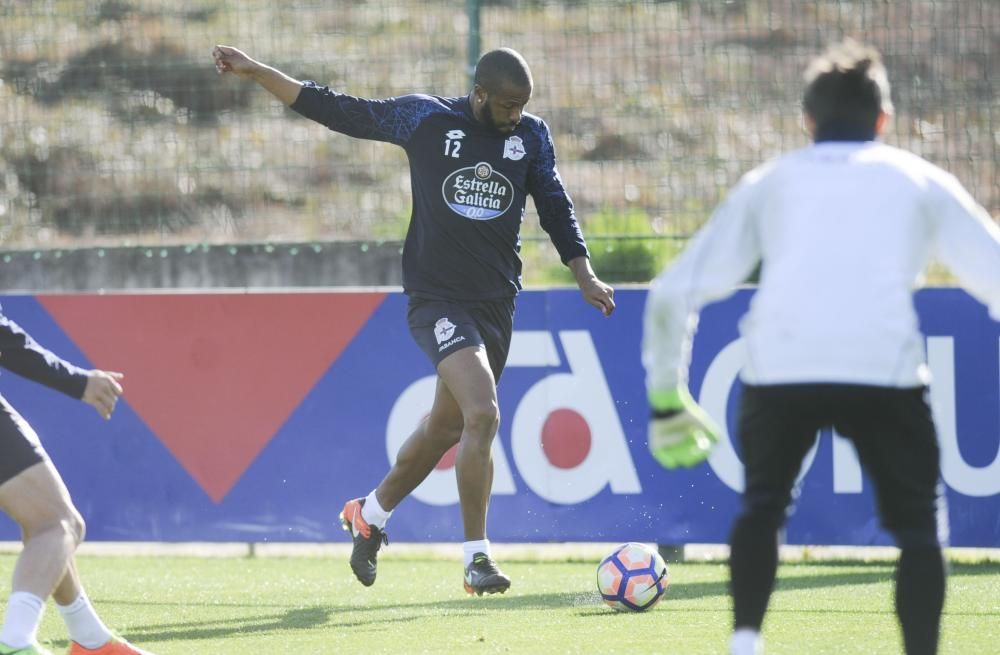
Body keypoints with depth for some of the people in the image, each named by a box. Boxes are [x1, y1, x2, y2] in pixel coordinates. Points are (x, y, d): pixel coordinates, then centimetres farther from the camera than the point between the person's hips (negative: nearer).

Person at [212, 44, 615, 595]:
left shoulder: (532, 136, 4)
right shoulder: (426, 119, -5)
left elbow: (555, 208, 13)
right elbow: (337, 112, 1)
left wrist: (585, 275, 3)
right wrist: (255, 72, -1)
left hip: (496, 302, 5)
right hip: (437, 297, -5)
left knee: (445, 427, 15)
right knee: (482, 413, -23)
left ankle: (370, 514, 39)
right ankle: (477, 558, -16)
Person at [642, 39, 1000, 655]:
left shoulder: (768, 183, 25)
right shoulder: (921, 181, 22)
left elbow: (673, 294, 20)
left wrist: (666, 395, 27)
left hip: (778, 369, 2)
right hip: (884, 367, -1)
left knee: (762, 505, 25)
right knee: (919, 525, 12)